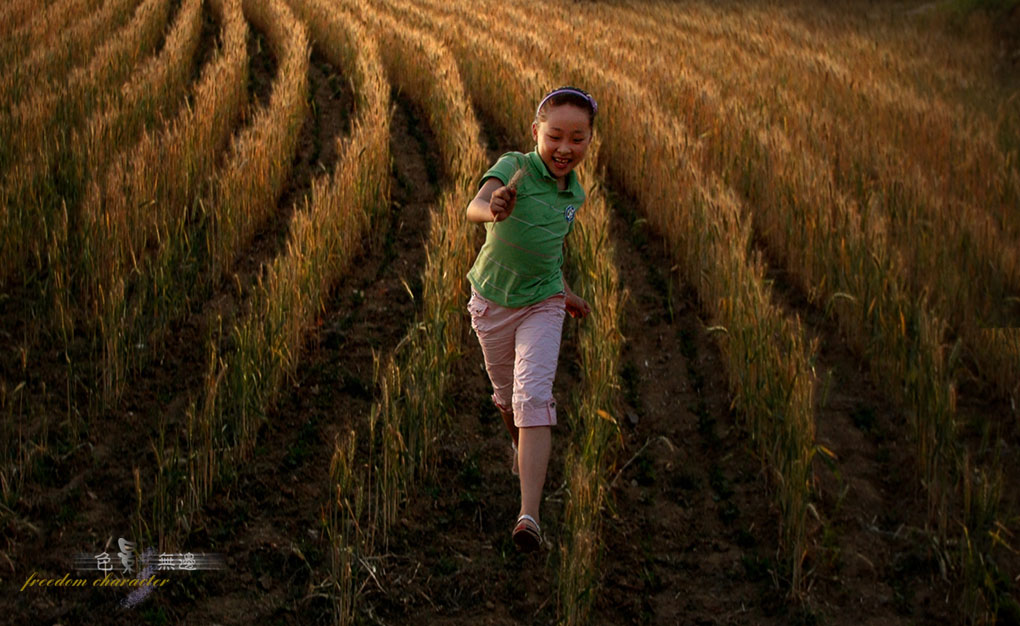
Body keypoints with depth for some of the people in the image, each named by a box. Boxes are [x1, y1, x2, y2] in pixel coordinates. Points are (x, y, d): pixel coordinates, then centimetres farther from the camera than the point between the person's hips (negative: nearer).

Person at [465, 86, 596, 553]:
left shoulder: (574, 193, 1)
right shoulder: (514, 167, -17)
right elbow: (475, 207, -37)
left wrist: (564, 290, 26)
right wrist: (492, 209, -60)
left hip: (542, 304, 2)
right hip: (492, 300, -1)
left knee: (534, 397, -15)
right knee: (506, 395, 16)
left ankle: (529, 513, -22)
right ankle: (522, 449, 51)